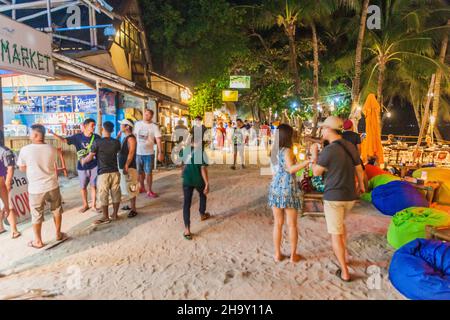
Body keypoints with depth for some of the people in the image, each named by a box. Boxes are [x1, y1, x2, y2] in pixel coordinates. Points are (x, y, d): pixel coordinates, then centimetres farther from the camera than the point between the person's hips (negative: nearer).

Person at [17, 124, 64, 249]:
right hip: (52, 186, 2)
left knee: (36, 215, 13)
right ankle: (58, 234, 33)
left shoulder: (25, 150, -13)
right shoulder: (52, 149, -5)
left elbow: (22, 168, -1)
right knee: (57, 210, 21)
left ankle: (38, 241, 26)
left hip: (35, 189, -2)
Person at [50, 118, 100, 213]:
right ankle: (85, 205, 29)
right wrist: (53, 133, -17)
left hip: (94, 166, 0)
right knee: (83, 187, 12)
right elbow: (64, 140, -5)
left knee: (94, 186, 6)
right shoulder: (78, 137, -5)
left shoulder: (96, 137, -3)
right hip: (82, 167, 1)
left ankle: (94, 205, 19)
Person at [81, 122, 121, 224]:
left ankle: (106, 217, 14)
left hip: (103, 173, -4)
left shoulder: (97, 142, -9)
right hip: (115, 172, 4)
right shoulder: (116, 142, 1)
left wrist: (83, 160, 18)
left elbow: (90, 157, -3)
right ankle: (115, 214, 23)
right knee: (116, 194, 13)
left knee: (103, 196, 6)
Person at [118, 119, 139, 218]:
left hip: (129, 167, -10)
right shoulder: (126, 137, 15)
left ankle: (133, 210, 1)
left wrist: (126, 166, -26)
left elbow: (131, 153, -22)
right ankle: (131, 205, 29)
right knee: (128, 189, 17)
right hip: (123, 166, 10)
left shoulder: (131, 138, -15)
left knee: (131, 189, -5)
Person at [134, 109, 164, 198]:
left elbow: (158, 140, -12)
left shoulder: (154, 126, -8)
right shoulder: (137, 124, 3)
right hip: (138, 152, 4)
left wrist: (160, 152, -19)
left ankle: (149, 191, 13)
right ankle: (142, 187, 34)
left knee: (148, 172, 2)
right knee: (140, 172, 16)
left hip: (149, 153, -4)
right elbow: (134, 136, 11)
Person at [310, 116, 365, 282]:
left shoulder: (328, 150, -19)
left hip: (333, 196, -7)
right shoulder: (351, 147, 3)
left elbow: (316, 172, -7)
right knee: (340, 222, 32)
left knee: (336, 233, 5)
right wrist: (361, 185, 33)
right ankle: (344, 255, 38)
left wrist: (314, 155, 7)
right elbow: (359, 169, 15)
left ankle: (344, 272, 10)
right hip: (350, 196, 7)